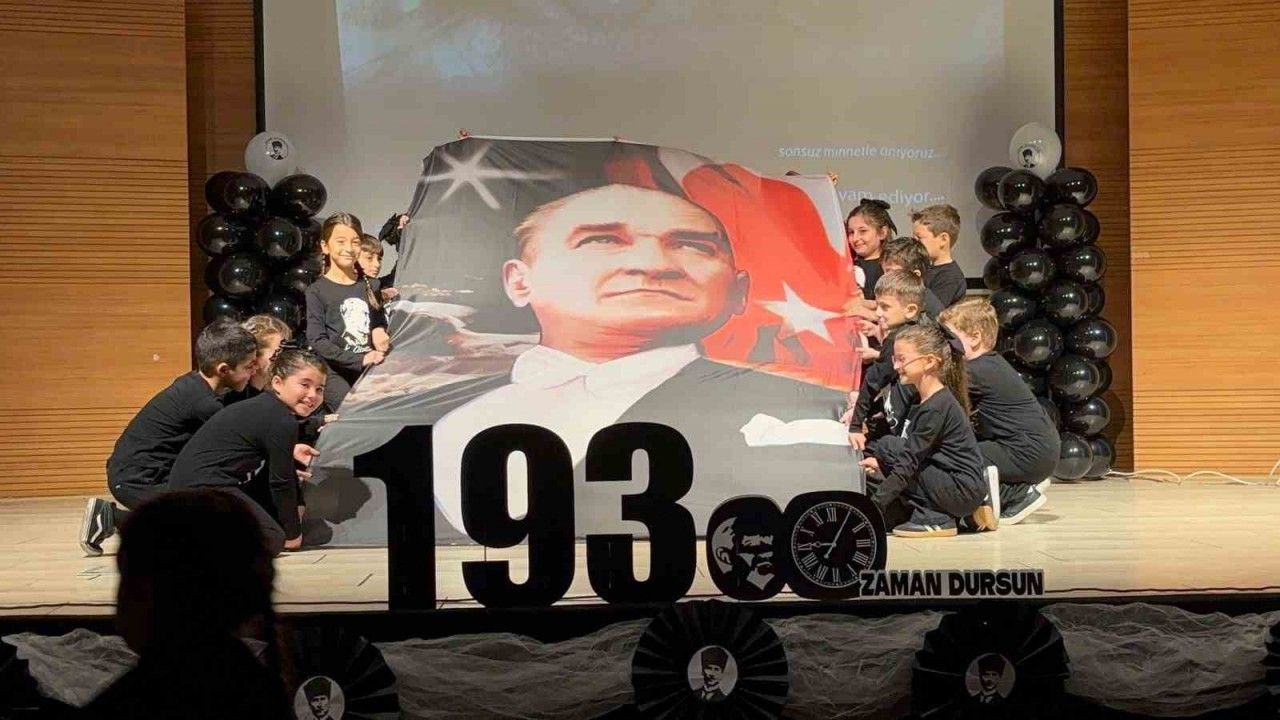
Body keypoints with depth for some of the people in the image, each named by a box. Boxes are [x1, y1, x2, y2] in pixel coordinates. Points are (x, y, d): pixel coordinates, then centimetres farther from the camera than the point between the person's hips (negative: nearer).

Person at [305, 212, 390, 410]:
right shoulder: (317, 291, -2)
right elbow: (317, 342, -9)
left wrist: (381, 332, 2)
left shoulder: (370, 285, 13)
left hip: (371, 371, 5)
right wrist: (359, 360, -17)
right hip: (337, 373, -4)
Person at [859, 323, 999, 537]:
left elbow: (909, 461, -20)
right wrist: (883, 463, 5)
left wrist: (874, 504, -20)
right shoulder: (926, 401, 13)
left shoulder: (936, 407, -18)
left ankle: (934, 519, -9)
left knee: (888, 446, -13)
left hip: (963, 490, -10)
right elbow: (911, 456, 20)